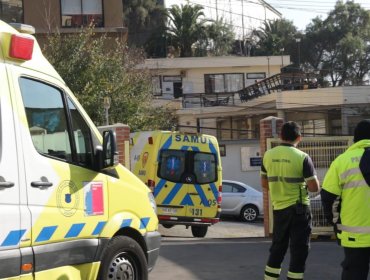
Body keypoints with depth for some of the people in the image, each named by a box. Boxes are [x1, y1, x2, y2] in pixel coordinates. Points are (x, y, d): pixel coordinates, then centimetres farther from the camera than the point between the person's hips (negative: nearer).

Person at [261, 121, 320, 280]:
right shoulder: (302, 157, -12)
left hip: (278, 208, 5)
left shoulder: (268, 155, 2)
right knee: (299, 250, 3)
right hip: (298, 209, -5)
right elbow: (315, 188, -11)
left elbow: (264, 183, 12)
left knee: (277, 248, 17)